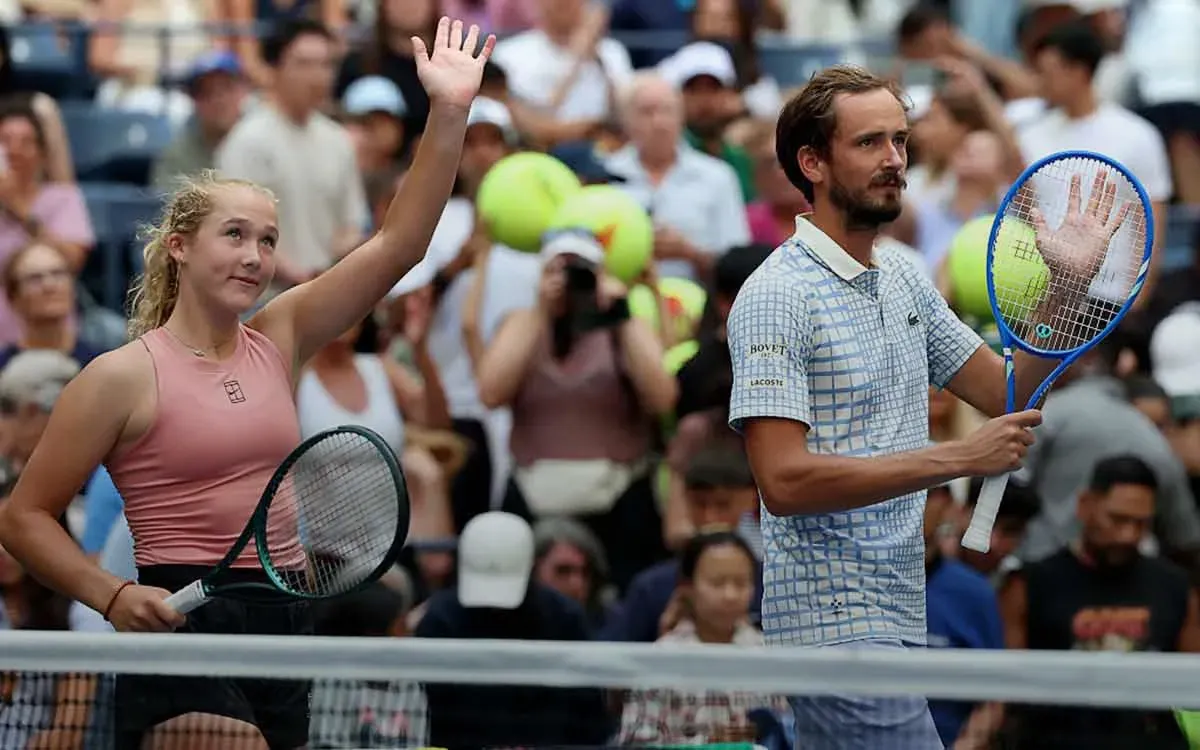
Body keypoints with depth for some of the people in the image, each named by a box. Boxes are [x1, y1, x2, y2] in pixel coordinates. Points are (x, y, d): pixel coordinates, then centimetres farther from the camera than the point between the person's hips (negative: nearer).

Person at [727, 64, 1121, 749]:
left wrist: (1065, 286, 2)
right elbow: (784, 480, -21)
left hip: (898, 612, 9)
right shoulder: (776, 296, -13)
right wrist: (960, 458, -21)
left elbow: (1005, 394, 18)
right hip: (837, 620, -9)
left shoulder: (906, 281, 14)